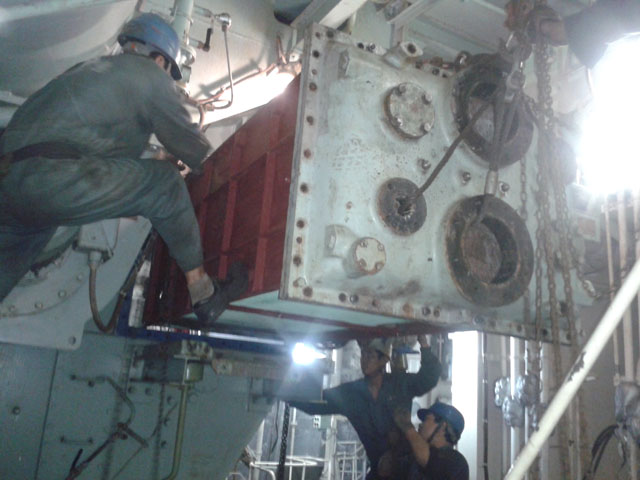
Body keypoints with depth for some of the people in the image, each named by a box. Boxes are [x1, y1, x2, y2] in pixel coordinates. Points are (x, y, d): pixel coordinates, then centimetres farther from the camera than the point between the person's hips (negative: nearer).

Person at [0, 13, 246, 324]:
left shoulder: (91, 68, 34)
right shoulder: (150, 74, 9)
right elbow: (186, 141, 12)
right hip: (54, 178, -8)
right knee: (164, 185, 3)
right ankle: (202, 293, 6)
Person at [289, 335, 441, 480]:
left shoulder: (401, 383, -4)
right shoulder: (349, 392, 0)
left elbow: (429, 377, -14)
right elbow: (314, 403, 0)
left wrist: (424, 346, -27)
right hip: (378, 468, 2)